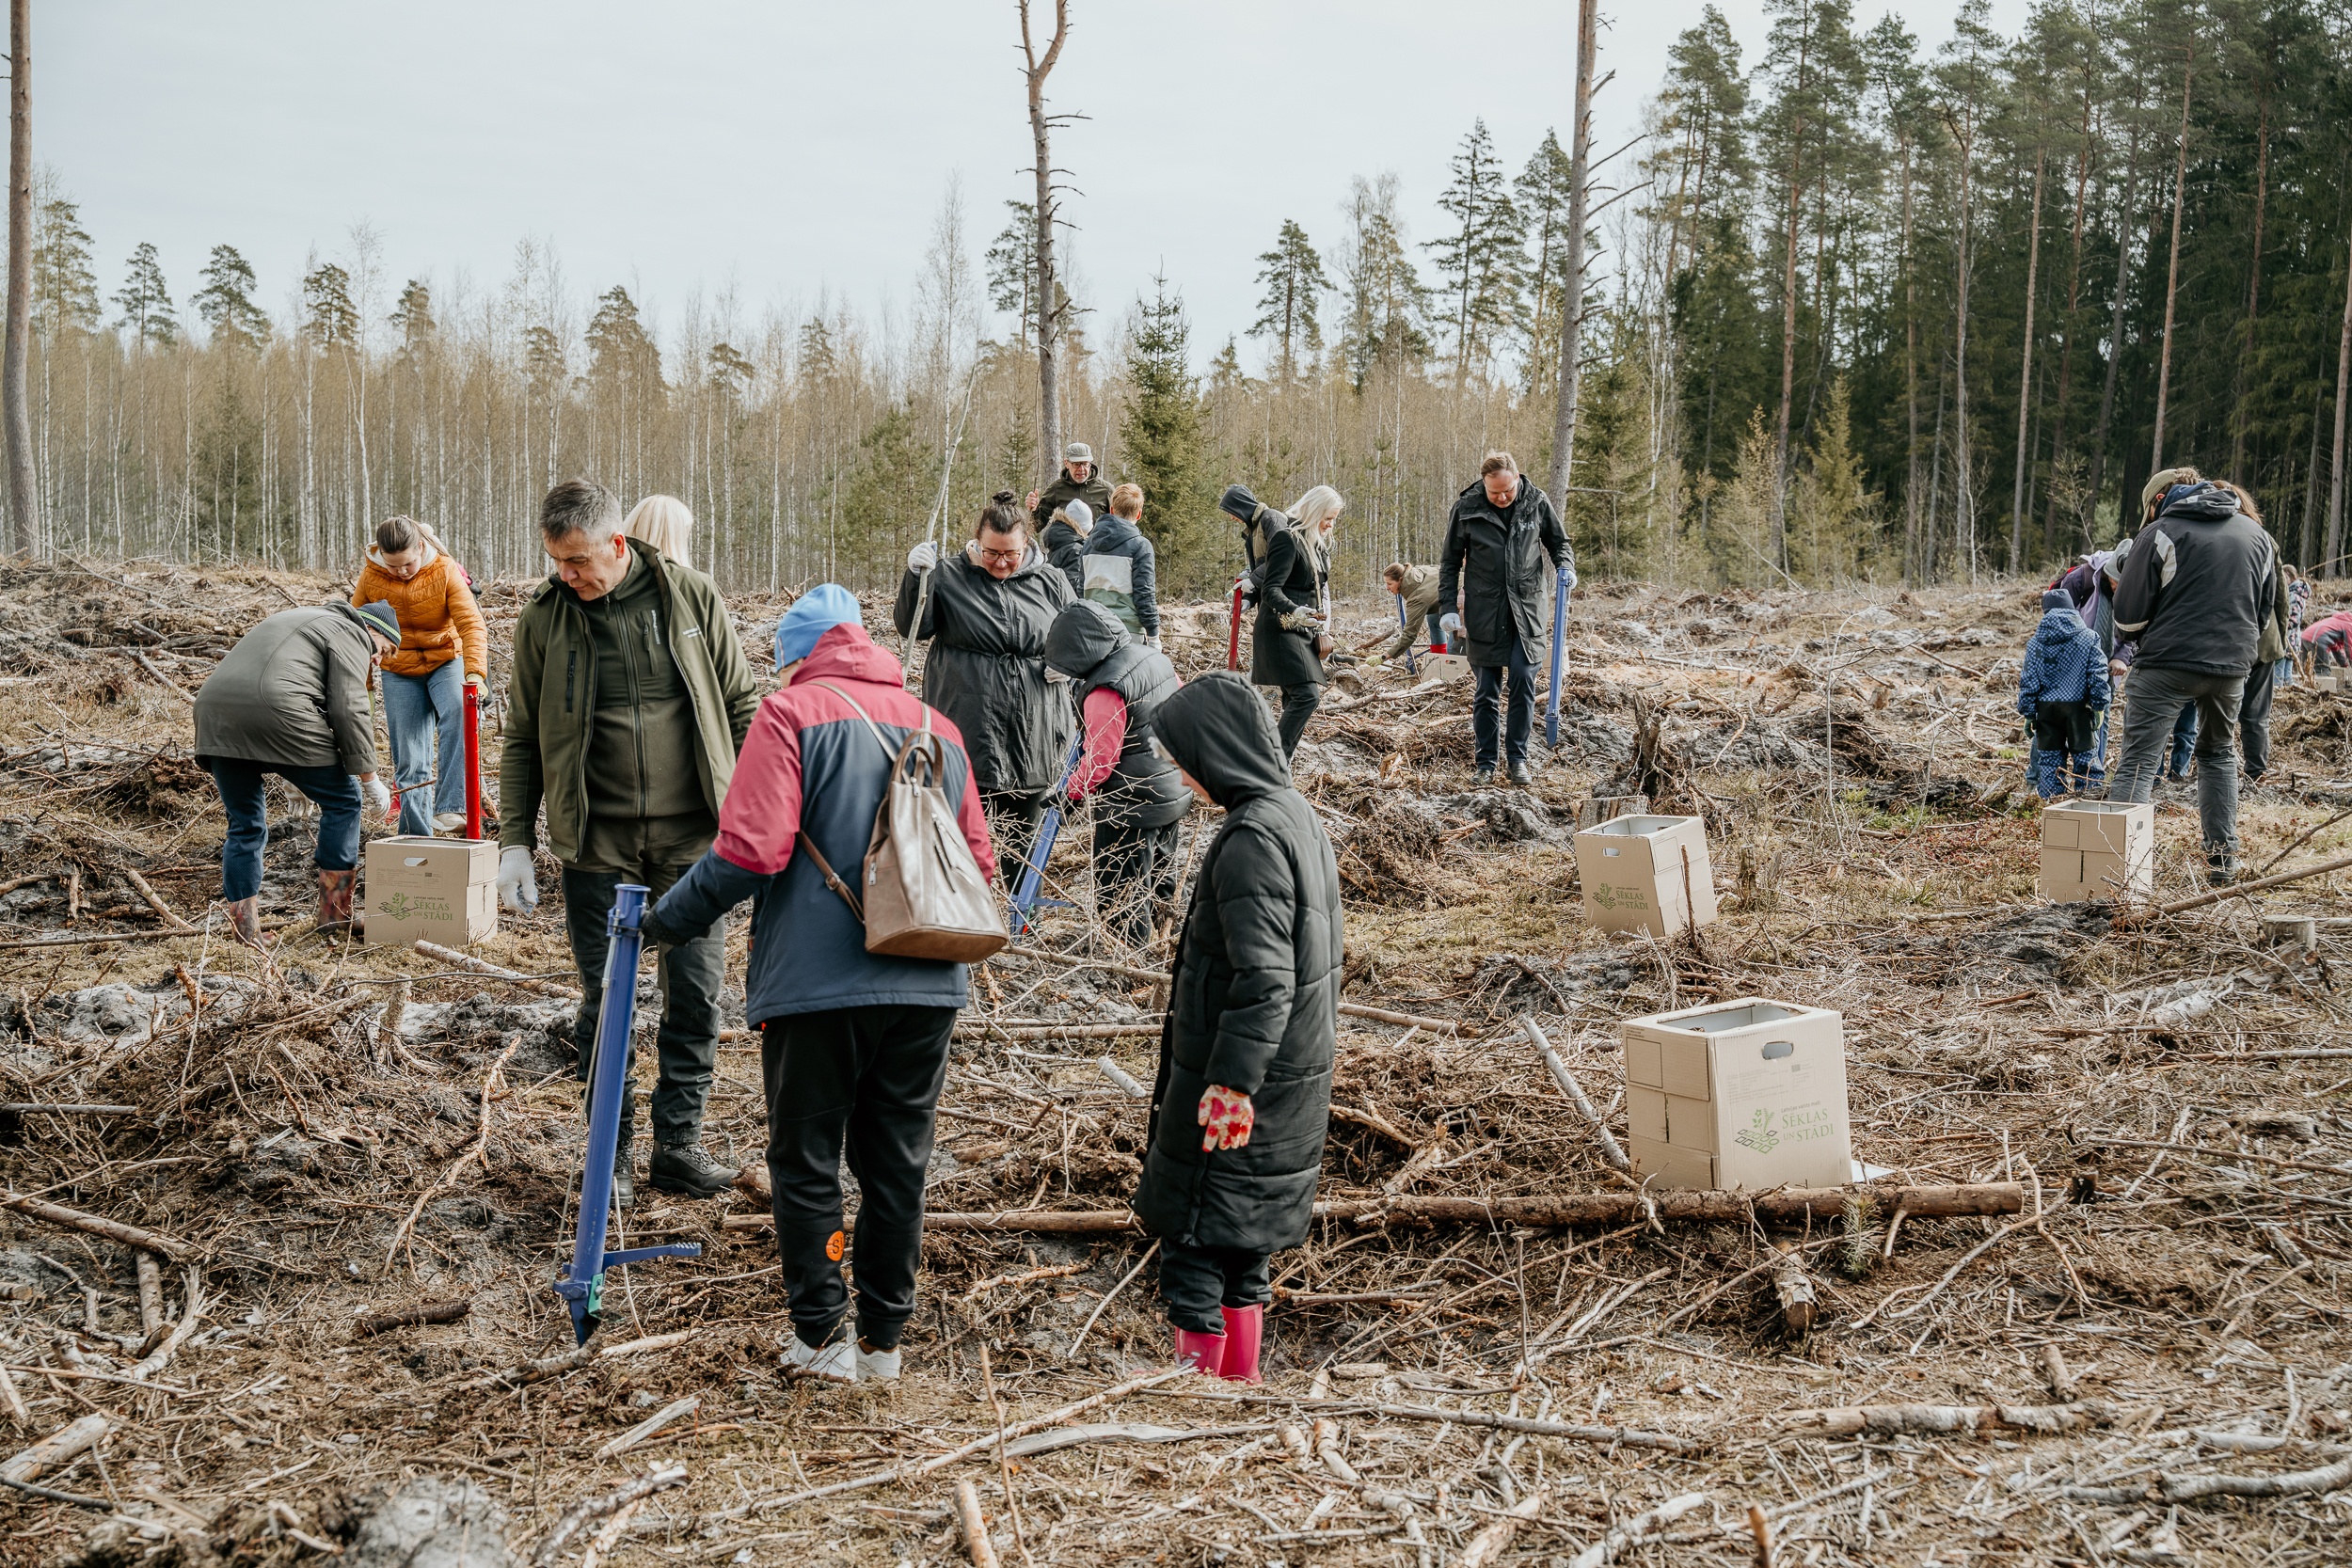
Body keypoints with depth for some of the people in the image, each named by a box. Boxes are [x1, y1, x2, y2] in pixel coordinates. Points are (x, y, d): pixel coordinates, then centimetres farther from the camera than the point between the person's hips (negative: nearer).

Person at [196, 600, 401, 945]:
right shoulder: (350, 635, 9)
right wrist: (370, 778, 1)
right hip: (277, 714, -8)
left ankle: (245, 928, 13)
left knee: (245, 823, 16)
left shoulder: (297, 621, 36)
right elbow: (348, 710, -4)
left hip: (215, 712, 8)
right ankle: (335, 913, 10)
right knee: (341, 800, 8)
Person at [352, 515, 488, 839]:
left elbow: (471, 623, -25)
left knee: (458, 712, -34)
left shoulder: (445, 571, -17)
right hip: (400, 672, 3)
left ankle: (449, 808, -39)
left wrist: (475, 671, -41)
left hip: (446, 660, -2)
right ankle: (416, 834, 11)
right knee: (409, 760, 0)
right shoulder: (371, 577, -9)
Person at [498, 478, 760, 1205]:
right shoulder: (543, 618, -1)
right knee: (603, 1000, 5)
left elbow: (741, 704, 5)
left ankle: (678, 1143, 18)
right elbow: (523, 739, 6)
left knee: (696, 992, 4)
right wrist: (514, 841, 1)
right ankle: (613, 1153, 18)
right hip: (596, 843, 0)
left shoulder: (692, 597, -2)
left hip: (690, 835, 0)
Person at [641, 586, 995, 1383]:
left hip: (816, 982, -5)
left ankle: (819, 1337, 13)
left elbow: (752, 848, -16)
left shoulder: (790, 713, -5)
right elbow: (977, 860, 14)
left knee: (806, 1161, 8)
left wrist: (674, 915, -3)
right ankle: (884, 1338, 20)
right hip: (925, 987, 5)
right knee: (897, 1161, 13)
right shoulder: (937, 727, 12)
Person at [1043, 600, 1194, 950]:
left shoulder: (1105, 691, -26)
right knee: (1159, 879, 25)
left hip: (1131, 806, -9)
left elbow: (1099, 761, -22)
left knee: (1119, 893, 6)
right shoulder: (1156, 657, 1)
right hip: (1175, 791, 9)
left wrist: (1070, 793, -8)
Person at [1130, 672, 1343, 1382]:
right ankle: (1239, 1381, 27)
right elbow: (1323, 952, 18)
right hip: (1294, 1079, 10)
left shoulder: (1251, 837, -20)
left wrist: (1231, 1080, -24)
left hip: (1238, 1083, -10)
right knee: (1241, 1245, 18)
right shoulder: (1299, 817, 10)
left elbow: (1263, 977, -25)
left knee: (1192, 1241, -1)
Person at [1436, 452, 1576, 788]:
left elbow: (1558, 541, 14)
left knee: (1523, 682, -6)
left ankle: (1518, 759, 6)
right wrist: (1449, 608, 1)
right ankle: (1486, 764, 14)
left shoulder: (1536, 502, -1)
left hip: (1528, 606, 0)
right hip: (1484, 610, 0)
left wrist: (1565, 565, -7)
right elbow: (1450, 561, 6)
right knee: (1487, 690, 4)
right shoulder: (1466, 509, -3)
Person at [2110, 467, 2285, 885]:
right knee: (2219, 755, 23)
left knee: (2138, 763, -5)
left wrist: (2137, 637, 16)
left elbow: (2129, 616, -5)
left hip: (2168, 663, -5)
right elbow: (2267, 608, 21)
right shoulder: (2256, 534, 13)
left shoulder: (2160, 534, -4)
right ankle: (2223, 856, 22)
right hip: (2232, 668, 5)